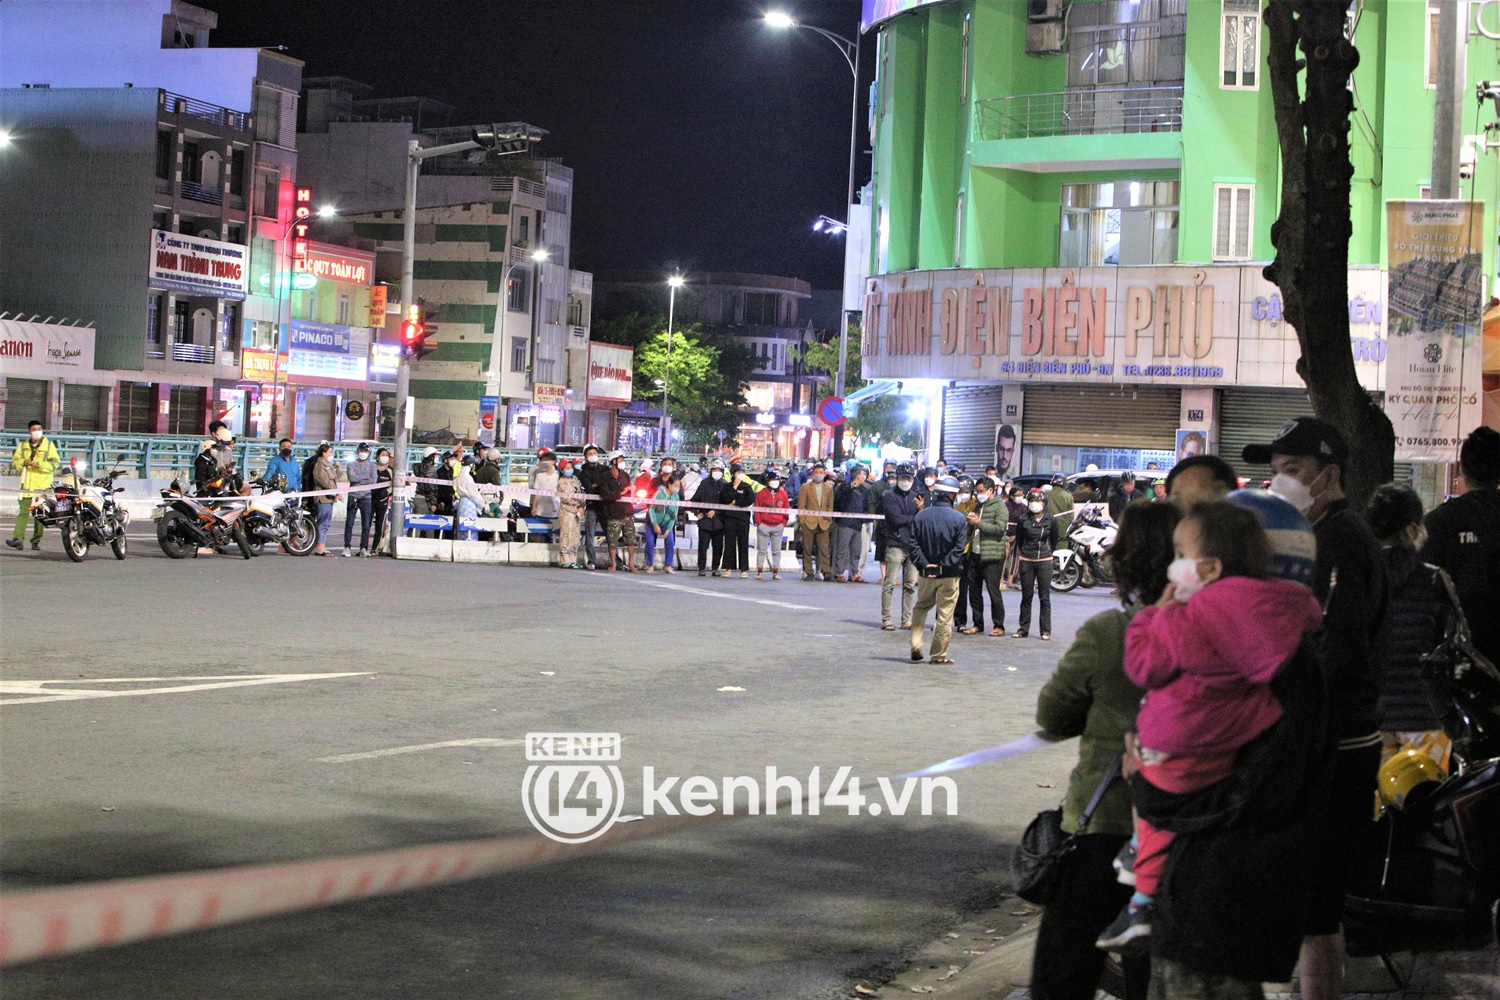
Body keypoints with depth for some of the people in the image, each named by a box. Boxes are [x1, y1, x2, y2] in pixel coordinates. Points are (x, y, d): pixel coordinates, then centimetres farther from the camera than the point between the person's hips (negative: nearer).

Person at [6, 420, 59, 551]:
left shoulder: (49, 445, 7)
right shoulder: (22, 446, 15)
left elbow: (55, 463, 0)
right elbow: (14, 462, 12)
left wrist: (40, 465, -14)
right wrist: (24, 462, -9)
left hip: (42, 486, -2)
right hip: (26, 485, 2)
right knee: (23, 512, -8)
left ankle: (36, 541, 5)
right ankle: (17, 538, -15)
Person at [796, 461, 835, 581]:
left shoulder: (829, 488, 12)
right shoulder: (805, 487, 5)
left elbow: (830, 506, 15)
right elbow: (801, 506, 3)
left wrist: (829, 519, 4)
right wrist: (802, 521, -4)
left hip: (823, 523, 1)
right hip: (809, 522, -1)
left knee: (824, 548, -4)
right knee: (807, 549, 1)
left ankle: (826, 572, -5)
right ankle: (808, 572, 6)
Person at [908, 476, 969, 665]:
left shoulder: (921, 516, -2)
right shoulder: (959, 519, -10)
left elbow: (914, 544, -6)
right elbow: (959, 548, -16)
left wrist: (923, 564, -10)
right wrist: (943, 565, -15)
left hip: (926, 573, 3)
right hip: (950, 575, -3)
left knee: (920, 608, 22)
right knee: (945, 614, 6)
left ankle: (916, 647, 11)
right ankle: (938, 655, 10)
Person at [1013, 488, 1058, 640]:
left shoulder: (1050, 521, 0)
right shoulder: (1023, 521, 2)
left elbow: (1054, 541, 13)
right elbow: (1018, 541, 11)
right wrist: (1018, 561, 12)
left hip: (1045, 561, -1)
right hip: (1026, 561, 1)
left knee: (1044, 597, -2)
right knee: (1026, 596, 6)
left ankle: (1046, 630, 2)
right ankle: (1024, 629, 13)